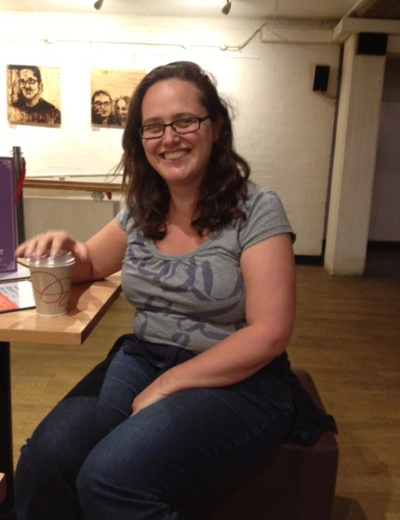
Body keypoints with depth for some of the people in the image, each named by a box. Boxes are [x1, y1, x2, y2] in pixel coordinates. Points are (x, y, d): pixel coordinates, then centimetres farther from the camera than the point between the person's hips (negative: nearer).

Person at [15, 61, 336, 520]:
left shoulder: (257, 210, -11)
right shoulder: (141, 211, 6)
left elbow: (269, 334, -15)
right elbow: (90, 265, 21)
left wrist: (168, 385, -18)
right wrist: (64, 246, -4)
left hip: (237, 379, -4)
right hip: (140, 360, 5)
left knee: (110, 478, -26)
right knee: (43, 461, -18)